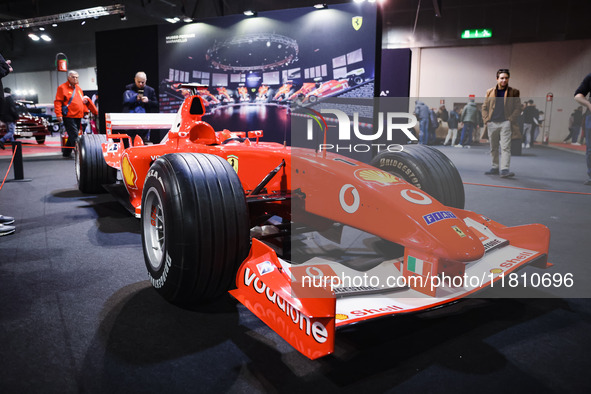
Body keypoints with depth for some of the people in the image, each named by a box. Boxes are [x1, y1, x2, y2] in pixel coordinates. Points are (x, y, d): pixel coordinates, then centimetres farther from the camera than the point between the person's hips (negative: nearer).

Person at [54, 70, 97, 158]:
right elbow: (58, 102, -7)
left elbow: (83, 101, 27)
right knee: (74, 137, -13)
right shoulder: (62, 87, -1)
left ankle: (66, 153, 23)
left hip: (78, 116, 7)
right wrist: (58, 114, -15)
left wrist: (85, 111, 16)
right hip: (68, 117, -7)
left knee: (72, 136, 12)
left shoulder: (79, 88, 19)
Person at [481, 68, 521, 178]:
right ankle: (495, 167, 20)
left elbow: (518, 108, 4)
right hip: (492, 124, 3)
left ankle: (504, 169, -15)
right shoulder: (490, 92, 11)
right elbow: (484, 107, 13)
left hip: (505, 123, -3)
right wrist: (486, 120, 1)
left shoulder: (513, 92, 6)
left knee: (505, 147, -11)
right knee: (493, 148, 10)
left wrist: (510, 120, -9)